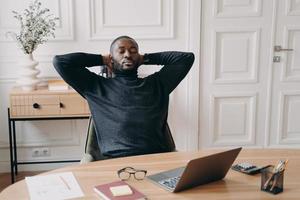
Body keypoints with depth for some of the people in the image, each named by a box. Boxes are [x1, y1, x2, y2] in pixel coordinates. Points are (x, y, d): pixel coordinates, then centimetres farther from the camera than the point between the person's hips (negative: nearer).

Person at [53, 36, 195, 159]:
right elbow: (60, 61, 15)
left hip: (158, 158, 2)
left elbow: (187, 57, 25)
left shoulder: (157, 84, 23)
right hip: (117, 160, -1)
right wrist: (102, 59, 21)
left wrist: (145, 59, 26)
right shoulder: (97, 87, 17)